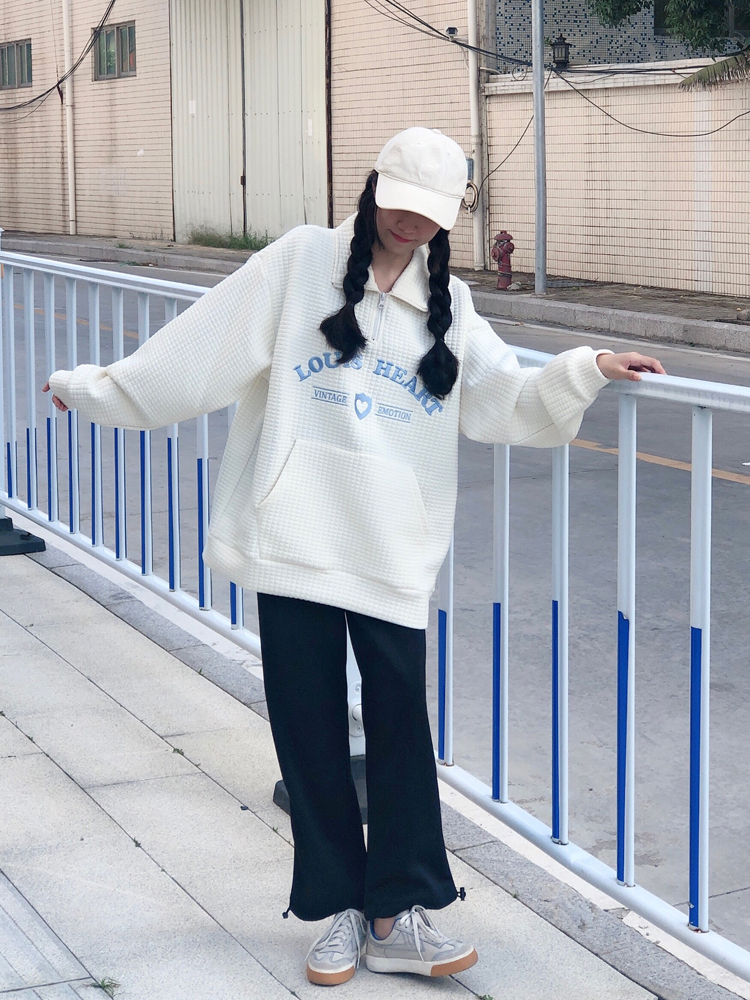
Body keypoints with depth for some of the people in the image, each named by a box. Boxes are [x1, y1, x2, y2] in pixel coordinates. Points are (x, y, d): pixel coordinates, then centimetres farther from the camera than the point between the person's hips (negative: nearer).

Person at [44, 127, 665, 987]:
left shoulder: (449, 306, 13)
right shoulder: (302, 261, 3)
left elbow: (505, 399, 3)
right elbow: (204, 349, 5)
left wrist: (587, 370, -11)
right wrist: (94, 389, 6)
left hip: (393, 551, 2)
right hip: (294, 538, -1)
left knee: (401, 722, -2)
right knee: (308, 725, 4)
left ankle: (398, 917, 6)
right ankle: (342, 908, 16)